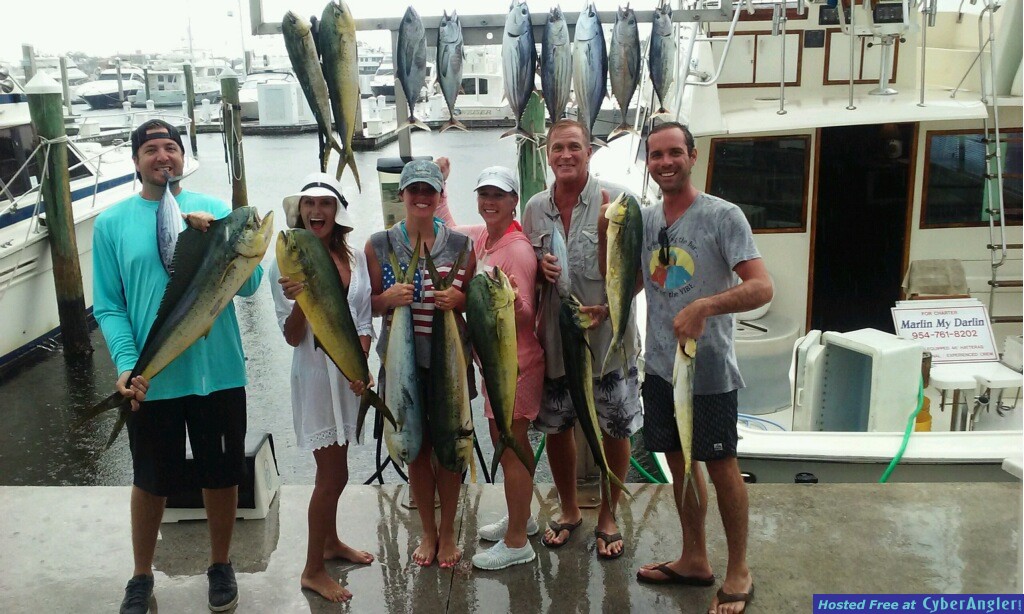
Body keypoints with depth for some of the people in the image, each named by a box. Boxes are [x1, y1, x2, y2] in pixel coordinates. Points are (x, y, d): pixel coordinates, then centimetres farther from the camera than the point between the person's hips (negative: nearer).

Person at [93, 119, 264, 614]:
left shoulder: (215, 211, 0)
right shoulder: (111, 223, -1)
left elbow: (250, 283, -5)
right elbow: (108, 306, -2)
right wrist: (127, 365, -16)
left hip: (218, 373, 1)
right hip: (150, 381, 0)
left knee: (222, 476, 14)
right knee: (151, 481, 15)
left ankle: (221, 566, 37)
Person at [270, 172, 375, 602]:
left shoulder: (355, 257, 2)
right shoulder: (287, 262, -11)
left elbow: (364, 319, 6)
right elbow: (292, 337, -11)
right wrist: (299, 301, -30)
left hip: (351, 371, 5)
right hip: (316, 373, -5)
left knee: (333, 470, 19)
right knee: (334, 474, -1)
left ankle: (331, 542, 39)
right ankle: (313, 570, 14)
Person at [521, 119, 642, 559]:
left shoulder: (614, 201, -9)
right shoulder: (535, 208, 5)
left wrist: (608, 308, -23)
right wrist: (539, 268, -7)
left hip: (607, 336, -4)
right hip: (554, 337, 4)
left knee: (615, 430, 7)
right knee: (556, 427, 14)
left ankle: (607, 517, 28)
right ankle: (569, 510, 36)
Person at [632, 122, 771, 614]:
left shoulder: (723, 216, -11)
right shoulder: (644, 219, 7)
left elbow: (761, 288, -19)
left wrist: (704, 306, -33)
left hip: (708, 366, -5)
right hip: (660, 364, 6)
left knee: (720, 465, 4)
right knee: (679, 459, 15)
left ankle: (738, 572, 22)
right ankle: (694, 559, 32)